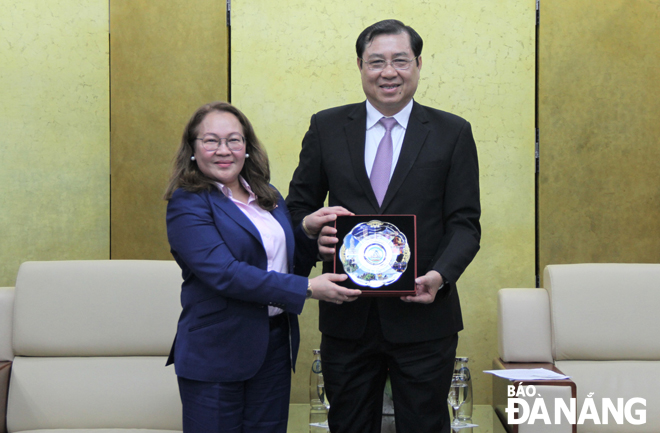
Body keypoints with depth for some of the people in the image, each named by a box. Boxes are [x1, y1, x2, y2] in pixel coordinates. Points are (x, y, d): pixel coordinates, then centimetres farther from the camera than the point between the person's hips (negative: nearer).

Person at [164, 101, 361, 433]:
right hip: (216, 353, -6)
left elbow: (291, 265, 15)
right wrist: (307, 288, -23)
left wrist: (307, 230, -5)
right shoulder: (187, 204, -10)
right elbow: (224, 273, -22)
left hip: (275, 342, 6)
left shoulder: (268, 197, 11)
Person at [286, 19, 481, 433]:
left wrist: (441, 275, -19)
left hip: (423, 312, -1)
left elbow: (465, 223, -1)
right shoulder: (327, 127, 6)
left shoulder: (453, 133, 2)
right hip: (347, 316, 1)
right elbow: (299, 205, 10)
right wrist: (314, 232, -14)